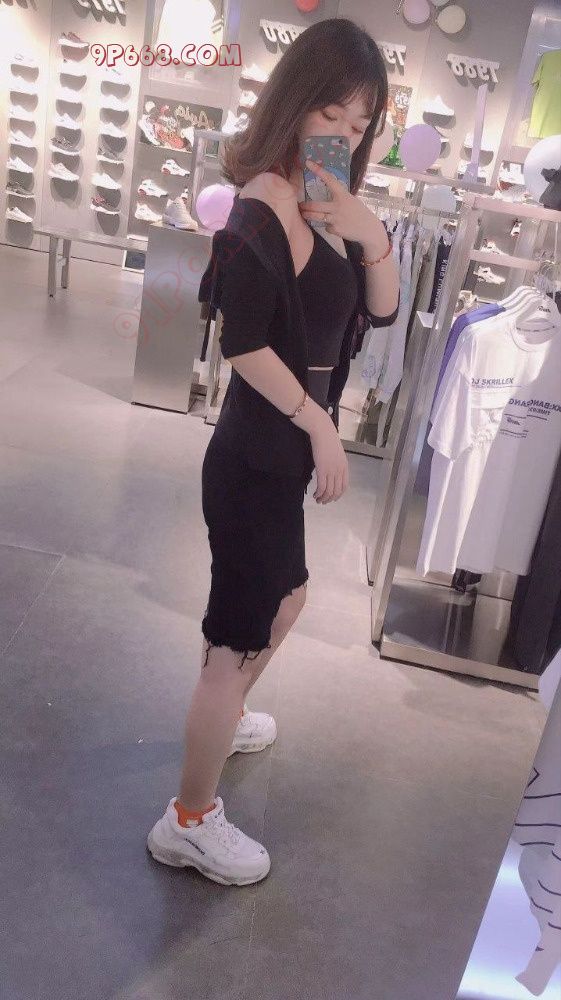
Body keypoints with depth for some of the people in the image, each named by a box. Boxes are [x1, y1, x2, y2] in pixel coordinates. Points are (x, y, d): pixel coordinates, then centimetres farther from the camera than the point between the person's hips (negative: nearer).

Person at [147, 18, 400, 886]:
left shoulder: (324, 202, 8)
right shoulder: (264, 206, -20)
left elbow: (382, 310, 6)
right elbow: (246, 346, -25)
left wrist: (370, 235, -11)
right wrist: (320, 426, -15)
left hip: (283, 449, 10)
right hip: (258, 454, -10)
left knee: (286, 596, 28)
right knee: (239, 636, 1)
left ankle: (221, 718, 54)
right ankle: (189, 823, 21)